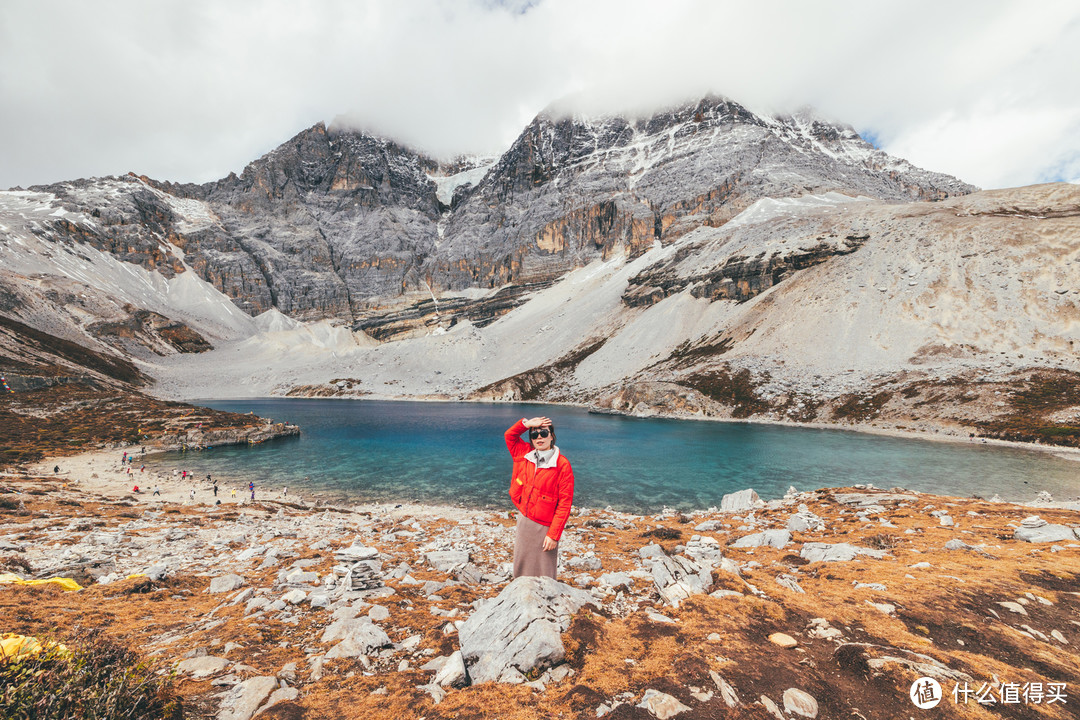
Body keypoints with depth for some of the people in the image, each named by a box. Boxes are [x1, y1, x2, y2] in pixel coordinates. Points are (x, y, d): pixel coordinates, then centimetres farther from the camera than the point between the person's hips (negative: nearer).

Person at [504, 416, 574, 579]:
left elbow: (565, 503, -14)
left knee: (544, 575, 6)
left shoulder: (562, 464, -14)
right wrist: (527, 423, -6)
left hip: (544, 526, -5)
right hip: (524, 521, 5)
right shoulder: (525, 454, 2)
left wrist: (554, 535, -16)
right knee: (521, 569, 16)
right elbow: (509, 435, 12)